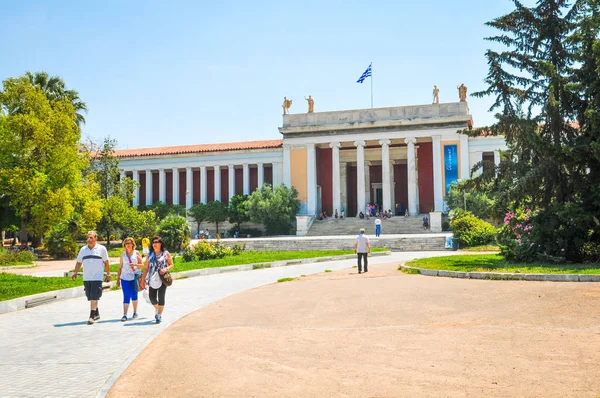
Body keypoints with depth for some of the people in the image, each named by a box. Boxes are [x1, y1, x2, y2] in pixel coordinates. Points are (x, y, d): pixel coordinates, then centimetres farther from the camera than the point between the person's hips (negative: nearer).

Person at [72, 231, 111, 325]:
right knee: (90, 297, 10)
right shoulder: (83, 249, 12)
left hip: (97, 277, -4)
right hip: (86, 278, 4)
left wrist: (108, 274, 4)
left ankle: (92, 316, -11)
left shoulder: (102, 249, 2)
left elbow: (106, 262, 6)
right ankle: (97, 314, 24)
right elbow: (79, 262, 15)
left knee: (94, 297, -11)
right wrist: (75, 272, 1)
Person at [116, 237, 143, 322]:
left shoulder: (136, 253, 5)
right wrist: (118, 278, 9)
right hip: (125, 278, 1)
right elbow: (120, 267, 11)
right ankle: (124, 315, -6)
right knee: (126, 297, -4)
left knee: (134, 295, 9)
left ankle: (135, 312, 25)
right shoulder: (123, 254, 9)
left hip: (135, 277, -1)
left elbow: (141, 265, 3)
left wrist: (135, 264, -16)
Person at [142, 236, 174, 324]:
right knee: (152, 297, 1)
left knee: (161, 297, -5)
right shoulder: (150, 255, 10)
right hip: (152, 279, 3)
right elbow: (146, 268, 12)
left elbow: (171, 265, 5)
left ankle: (159, 315, 7)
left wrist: (166, 269, -15)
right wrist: (143, 279, 6)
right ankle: (157, 309, 32)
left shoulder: (166, 254, 3)